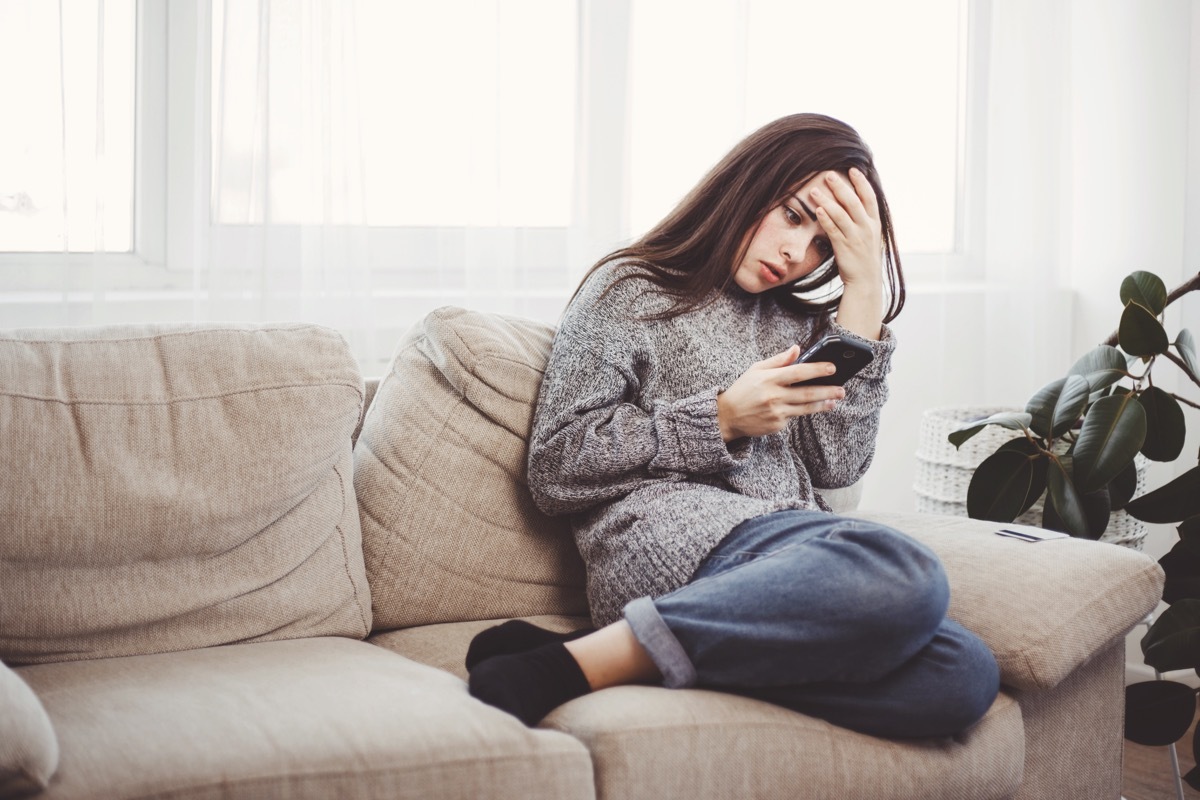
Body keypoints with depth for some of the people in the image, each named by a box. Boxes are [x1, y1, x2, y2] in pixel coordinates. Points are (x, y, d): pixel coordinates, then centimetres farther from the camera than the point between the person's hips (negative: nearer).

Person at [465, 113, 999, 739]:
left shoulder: (796, 321, 28)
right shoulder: (629, 292, 12)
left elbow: (836, 466, 11)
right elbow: (554, 469, 2)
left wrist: (865, 290, 11)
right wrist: (722, 419, -5)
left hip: (794, 558, 6)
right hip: (669, 541, -6)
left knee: (967, 675, -28)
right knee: (903, 576, -36)